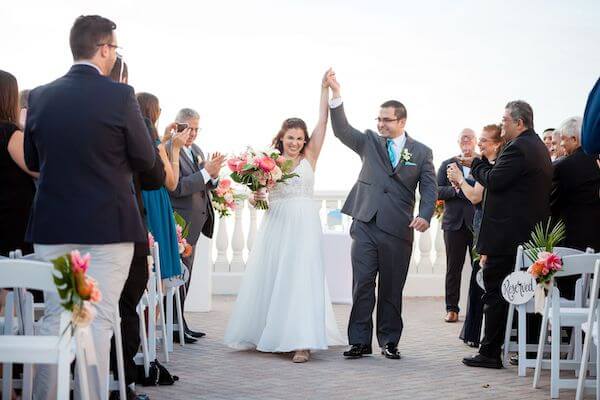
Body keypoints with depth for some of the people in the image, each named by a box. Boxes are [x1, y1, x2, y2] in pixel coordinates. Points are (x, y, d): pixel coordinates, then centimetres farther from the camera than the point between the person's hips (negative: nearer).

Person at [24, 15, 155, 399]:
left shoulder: (40, 96, 3)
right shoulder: (120, 96, -10)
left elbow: (32, 159, 11)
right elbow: (146, 158, -3)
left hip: (52, 224, 4)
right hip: (108, 225, -4)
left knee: (54, 318, 11)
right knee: (99, 321, 1)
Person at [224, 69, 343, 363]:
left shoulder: (309, 157, 6)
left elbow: (323, 121, 0)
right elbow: (257, 193, 5)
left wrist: (325, 89, -6)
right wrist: (256, 195, -18)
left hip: (304, 225, -2)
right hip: (276, 225, 2)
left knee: (301, 280, -8)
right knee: (269, 279, 5)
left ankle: (302, 341, -10)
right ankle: (270, 336, 19)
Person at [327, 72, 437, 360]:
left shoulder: (421, 152, 7)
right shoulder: (369, 142, 11)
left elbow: (429, 189, 2)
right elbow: (341, 130, -3)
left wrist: (425, 215, -17)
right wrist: (336, 94, -15)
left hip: (397, 229, 0)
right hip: (365, 225, 1)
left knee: (392, 288, 6)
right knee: (362, 283, -3)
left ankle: (389, 341, 15)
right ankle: (360, 341, 3)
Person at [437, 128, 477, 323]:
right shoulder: (447, 164, 13)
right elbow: (437, 191, 5)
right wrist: (455, 190, -12)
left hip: (478, 223, -1)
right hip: (455, 222, 2)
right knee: (453, 268, 4)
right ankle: (452, 309, 9)